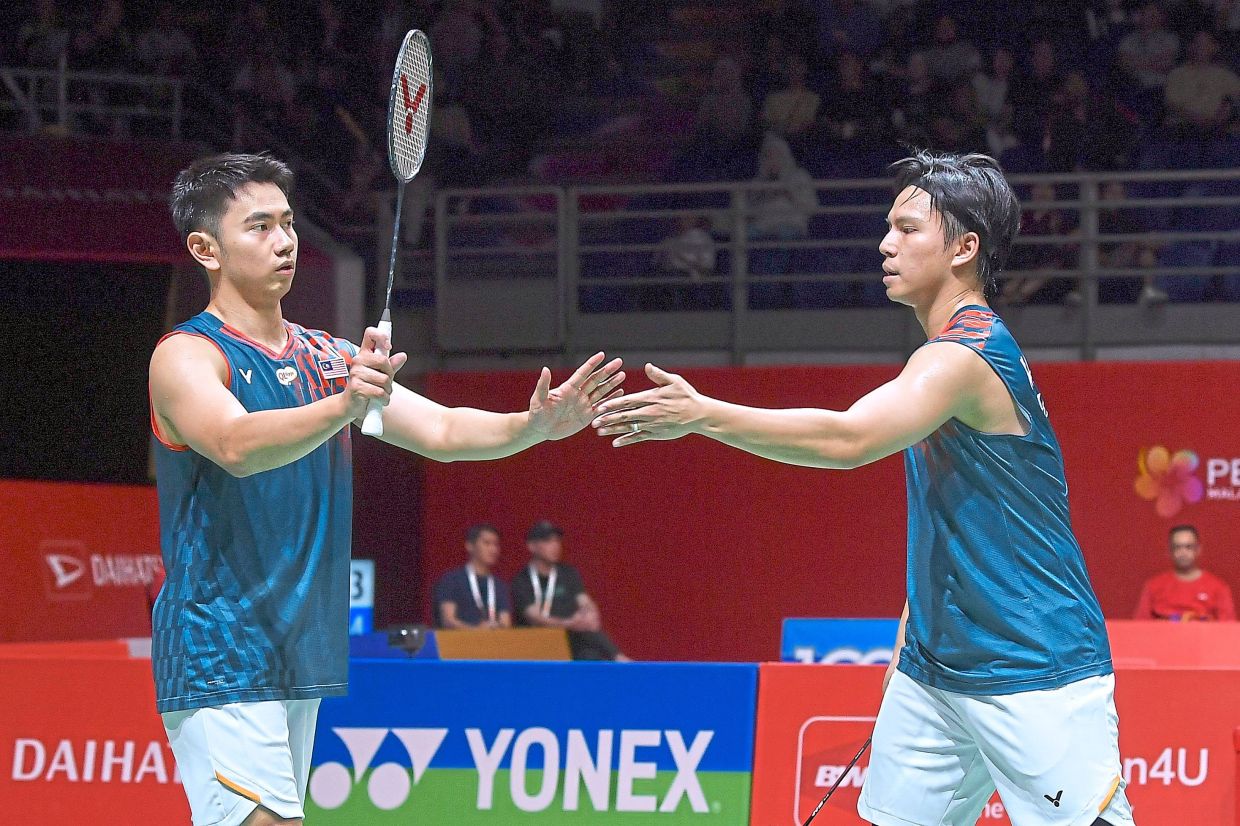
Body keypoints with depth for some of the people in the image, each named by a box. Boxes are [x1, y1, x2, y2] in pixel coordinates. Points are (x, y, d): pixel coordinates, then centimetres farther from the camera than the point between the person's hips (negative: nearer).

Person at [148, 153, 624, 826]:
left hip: (300, 663, 8)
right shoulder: (186, 355, -8)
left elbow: (441, 431, 9)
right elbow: (235, 445, -28)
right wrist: (342, 405, -44)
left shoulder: (328, 358, 15)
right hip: (218, 661, -8)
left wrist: (534, 425, -10)